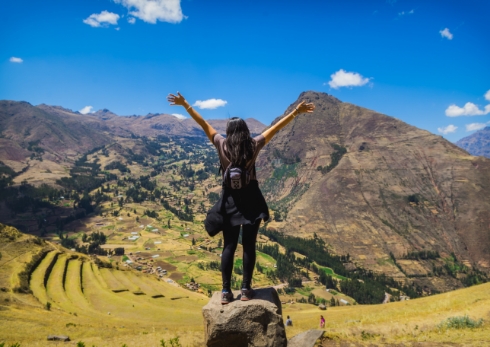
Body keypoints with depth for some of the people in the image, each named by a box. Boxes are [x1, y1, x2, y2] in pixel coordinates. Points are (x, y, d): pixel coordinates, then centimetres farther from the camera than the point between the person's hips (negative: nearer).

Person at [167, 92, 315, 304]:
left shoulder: (222, 145, -4)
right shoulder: (254, 145, -5)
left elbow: (204, 124, 3)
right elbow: (276, 127, 0)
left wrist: (185, 105, 11)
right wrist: (295, 112, 6)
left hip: (230, 199, 1)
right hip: (250, 198, -1)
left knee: (229, 245, 7)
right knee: (249, 244, 6)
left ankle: (226, 291, 6)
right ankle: (246, 289, 9)